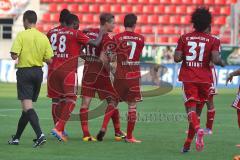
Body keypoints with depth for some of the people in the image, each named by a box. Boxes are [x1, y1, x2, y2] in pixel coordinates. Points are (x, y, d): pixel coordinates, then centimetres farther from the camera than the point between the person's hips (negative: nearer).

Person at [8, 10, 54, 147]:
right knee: (28, 106, 15)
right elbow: (49, 60, 0)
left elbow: (14, 55, -16)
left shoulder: (22, 35, -10)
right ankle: (17, 137, 23)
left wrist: (16, 55, 7)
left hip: (24, 71, -5)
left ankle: (40, 134, -29)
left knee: (27, 106, -11)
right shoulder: (43, 37, 2)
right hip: (38, 72, 5)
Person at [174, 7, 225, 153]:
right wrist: (222, 63, 7)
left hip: (188, 79, 0)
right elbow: (215, 59, -15)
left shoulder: (184, 38, 4)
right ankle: (188, 144, 16)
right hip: (205, 79, 0)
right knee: (198, 110, 13)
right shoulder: (213, 40, -2)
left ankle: (198, 130, -40)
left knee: (191, 108, -9)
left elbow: (177, 58, -1)